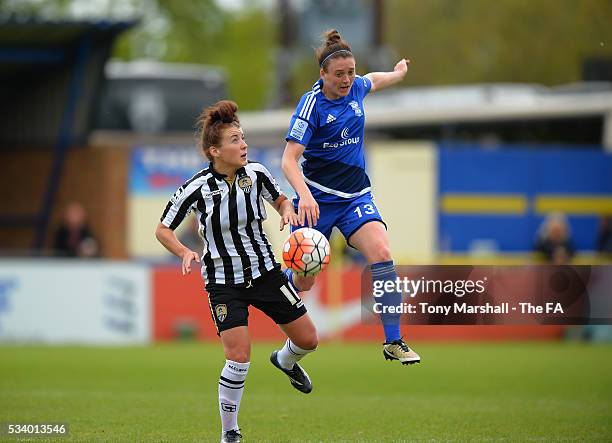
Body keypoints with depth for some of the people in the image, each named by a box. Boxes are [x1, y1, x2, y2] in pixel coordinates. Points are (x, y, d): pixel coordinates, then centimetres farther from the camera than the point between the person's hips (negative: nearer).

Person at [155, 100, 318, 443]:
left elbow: (280, 199, 13)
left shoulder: (256, 174, -8)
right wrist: (185, 252, -26)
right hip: (225, 282, -4)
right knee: (239, 359, -16)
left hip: (265, 270, 4)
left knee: (308, 340, 7)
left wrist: (287, 211, -9)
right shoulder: (198, 188, -18)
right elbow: (163, 230, -8)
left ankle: (285, 361, 45)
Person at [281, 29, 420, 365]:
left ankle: (393, 341, -17)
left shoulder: (355, 88, -1)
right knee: (304, 279, 3)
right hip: (317, 198, -4)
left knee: (381, 254, -19)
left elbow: (374, 80, 27)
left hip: (356, 195, 4)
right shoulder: (312, 104, -18)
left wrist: (399, 73, 45)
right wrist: (304, 195, -40)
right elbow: (289, 159, -24)